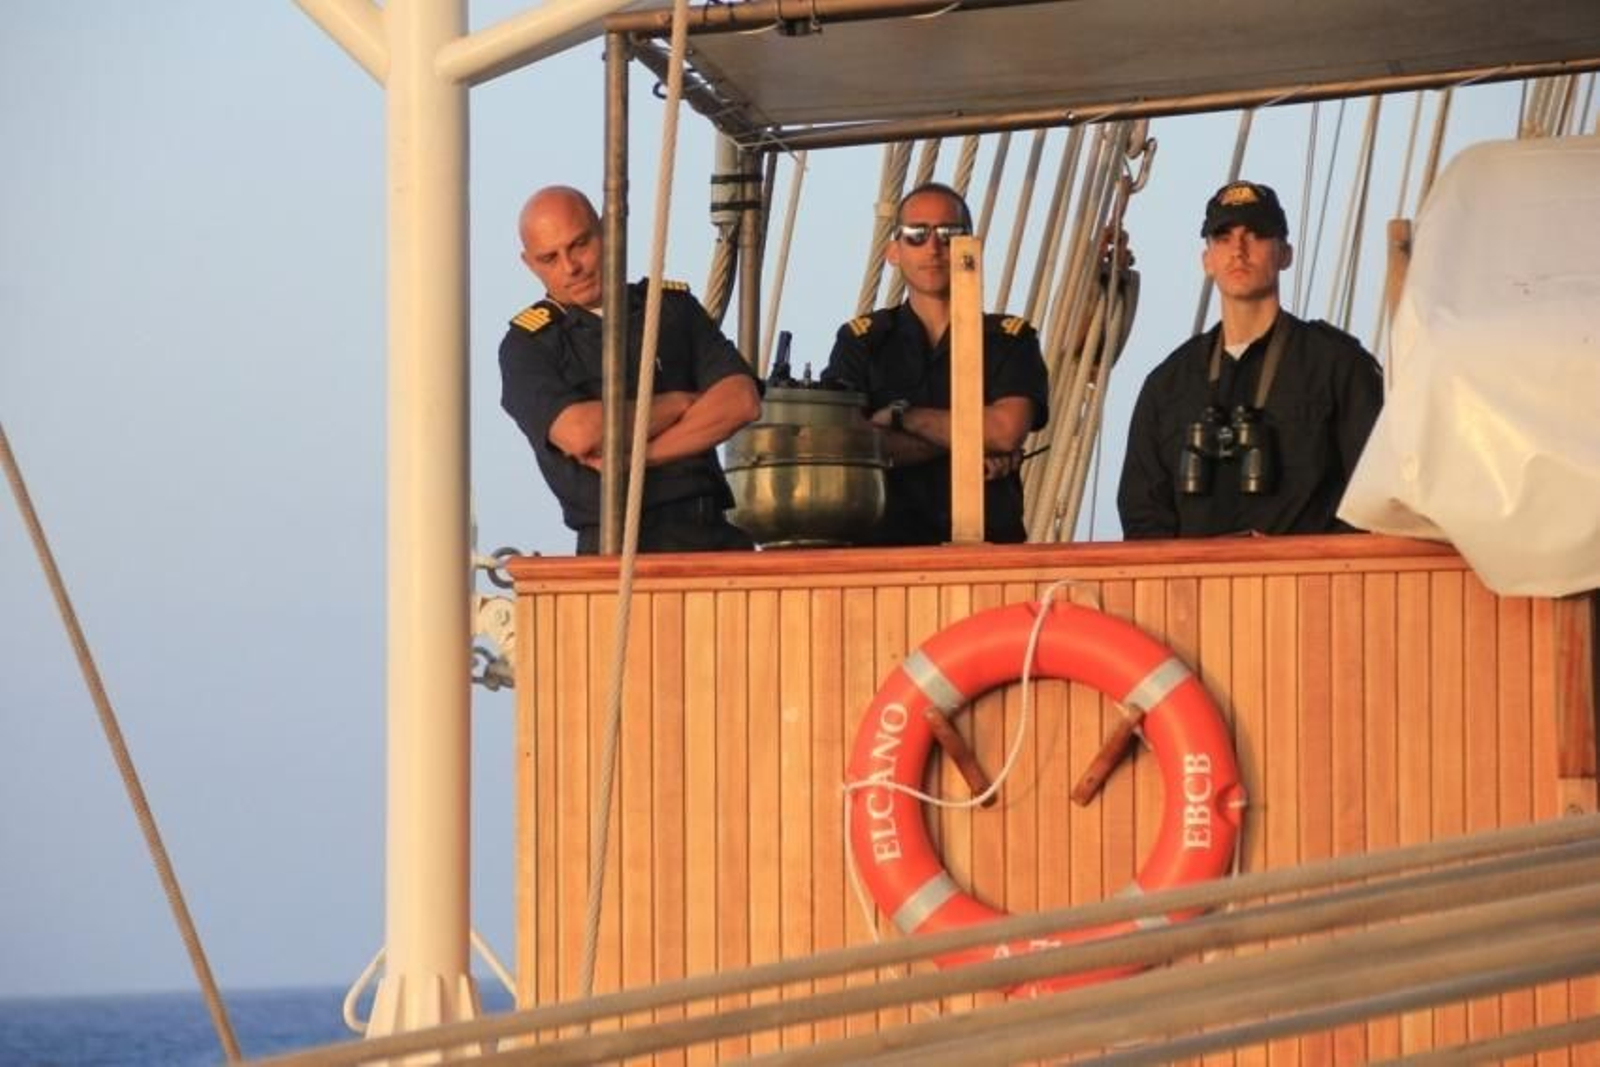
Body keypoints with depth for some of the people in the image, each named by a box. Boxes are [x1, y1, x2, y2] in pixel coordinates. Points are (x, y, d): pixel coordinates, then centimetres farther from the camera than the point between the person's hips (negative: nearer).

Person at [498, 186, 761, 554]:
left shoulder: (674, 307, 20)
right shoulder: (528, 345, 10)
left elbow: (742, 400, 6)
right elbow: (578, 434, -9)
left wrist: (638, 454, -3)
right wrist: (679, 403, 4)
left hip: (711, 536, 3)